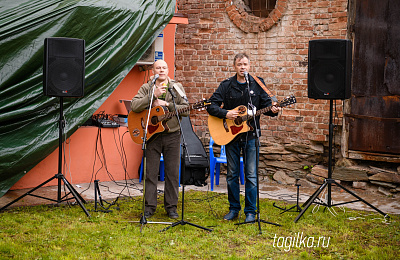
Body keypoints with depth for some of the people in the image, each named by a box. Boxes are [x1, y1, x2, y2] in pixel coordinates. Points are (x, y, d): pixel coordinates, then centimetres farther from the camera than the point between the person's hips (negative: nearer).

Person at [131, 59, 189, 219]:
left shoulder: (177, 87, 7)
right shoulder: (146, 88, 4)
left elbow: (186, 109, -3)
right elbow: (134, 106, -11)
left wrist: (167, 104, -14)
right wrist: (153, 96, -19)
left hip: (172, 135, 1)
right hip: (152, 134, 0)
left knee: (173, 172, 3)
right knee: (150, 172, 2)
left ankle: (171, 207, 13)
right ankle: (149, 207, 11)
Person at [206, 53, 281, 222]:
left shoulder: (257, 84, 4)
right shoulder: (226, 85, 2)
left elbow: (265, 103, 6)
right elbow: (211, 106, 0)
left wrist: (272, 110, -16)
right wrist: (225, 114, -15)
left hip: (250, 135, -1)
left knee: (251, 175, -1)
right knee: (232, 174, 8)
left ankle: (250, 212, 8)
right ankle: (234, 209, 21)